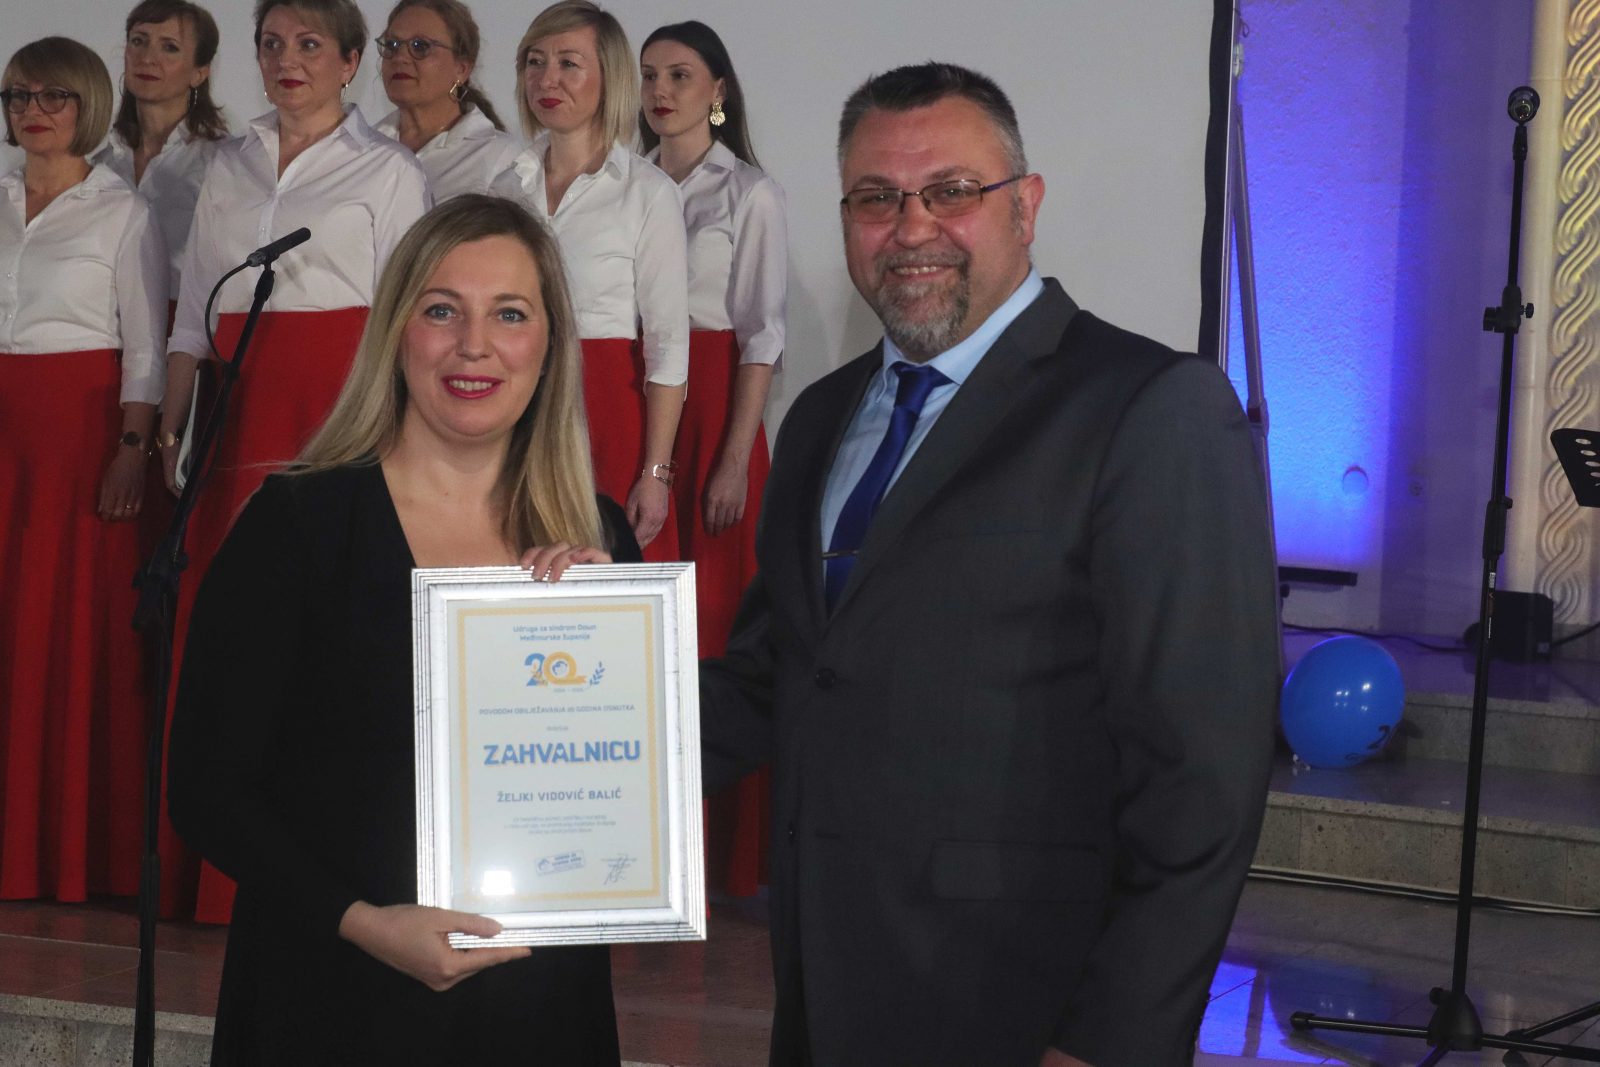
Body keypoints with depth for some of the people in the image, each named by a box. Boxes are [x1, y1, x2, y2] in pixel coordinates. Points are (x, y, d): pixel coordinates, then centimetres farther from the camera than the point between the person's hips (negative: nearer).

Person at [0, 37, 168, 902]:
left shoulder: (122, 212, 1)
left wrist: (132, 449, -12)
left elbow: (145, 344, -3)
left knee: (76, 628, -4)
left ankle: (82, 850, 3)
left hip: (85, 427, -4)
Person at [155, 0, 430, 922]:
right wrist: (172, 429, 11)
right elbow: (194, 313, 18)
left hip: (341, 414, -4)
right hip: (239, 421, 5)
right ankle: (216, 873, 10)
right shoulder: (229, 168, 18)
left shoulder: (388, 170, 5)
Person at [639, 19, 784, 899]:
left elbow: (761, 334, -5)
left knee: (713, 613, -4)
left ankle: (717, 843, 3)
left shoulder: (751, 194, 0)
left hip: (712, 409, -4)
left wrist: (737, 457, -13)